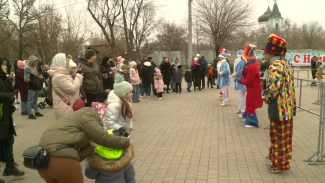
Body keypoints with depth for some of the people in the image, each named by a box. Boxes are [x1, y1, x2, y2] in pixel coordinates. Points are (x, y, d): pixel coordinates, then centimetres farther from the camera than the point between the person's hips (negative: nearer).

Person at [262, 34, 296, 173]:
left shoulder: (275, 66, -20)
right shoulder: (286, 65, 11)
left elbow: (273, 89, -27)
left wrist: (266, 99, -10)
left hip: (279, 108, -10)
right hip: (288, 106, 10)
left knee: (279, 136, 2)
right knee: (283, 135, 20)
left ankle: (280, 164, 14)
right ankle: (276, 156, 35)